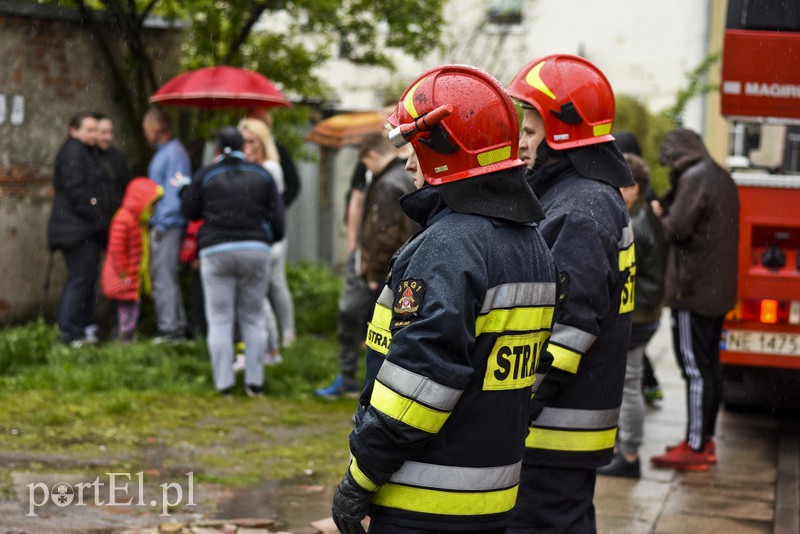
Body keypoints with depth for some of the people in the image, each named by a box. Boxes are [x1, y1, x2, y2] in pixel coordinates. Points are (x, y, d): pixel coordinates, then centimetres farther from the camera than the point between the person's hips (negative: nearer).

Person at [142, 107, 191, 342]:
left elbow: (176, 191, -18)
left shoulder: (174, 153, -13)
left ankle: (170, 329, -7)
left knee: (164, 278, -9)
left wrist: (163, 224, -19)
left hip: (167, 225, -10)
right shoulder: (162, 152, 18)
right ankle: (176, 326, 18)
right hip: (160, 224, 10)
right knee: (163, 278, 13)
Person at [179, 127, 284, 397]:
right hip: (255, 250, 2)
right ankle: (255, 382, 6)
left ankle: (224, 382, -4)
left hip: (217, 251, -2)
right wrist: (270, 238, 22)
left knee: (220, 319, 2)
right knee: (253, 317, 9)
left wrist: (184, 187, 28)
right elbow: (277, 219, 5)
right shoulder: (262, 175, 8)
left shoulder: (205, 176, 3)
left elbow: (189, 211, 11)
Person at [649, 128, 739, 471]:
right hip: (718, 290, 10)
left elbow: (678, 227, -20)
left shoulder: (695, 178, -14)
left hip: (693, 290, -10)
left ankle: (695, 448, -5)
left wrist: (661, 216, 0)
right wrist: (666, 209, 8)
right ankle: (705, 440, 22)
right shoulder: (722, 178, 16)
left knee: (696, 368, -7)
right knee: (709, 365, 14)